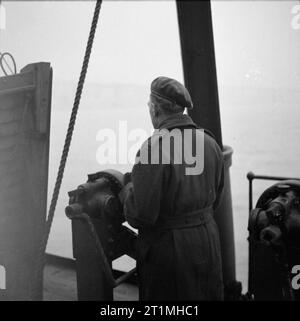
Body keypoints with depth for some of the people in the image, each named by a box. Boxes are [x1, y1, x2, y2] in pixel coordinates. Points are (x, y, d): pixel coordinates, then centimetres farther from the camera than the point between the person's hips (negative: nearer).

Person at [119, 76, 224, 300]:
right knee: (207, 294, 23)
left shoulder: (154, 147, -23)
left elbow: (140, 216, -21)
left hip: (167, 250, -6)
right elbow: (215, 200, 9)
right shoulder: (210, 142, -1)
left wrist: (128, 185, -4)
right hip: (208, 244, 6)